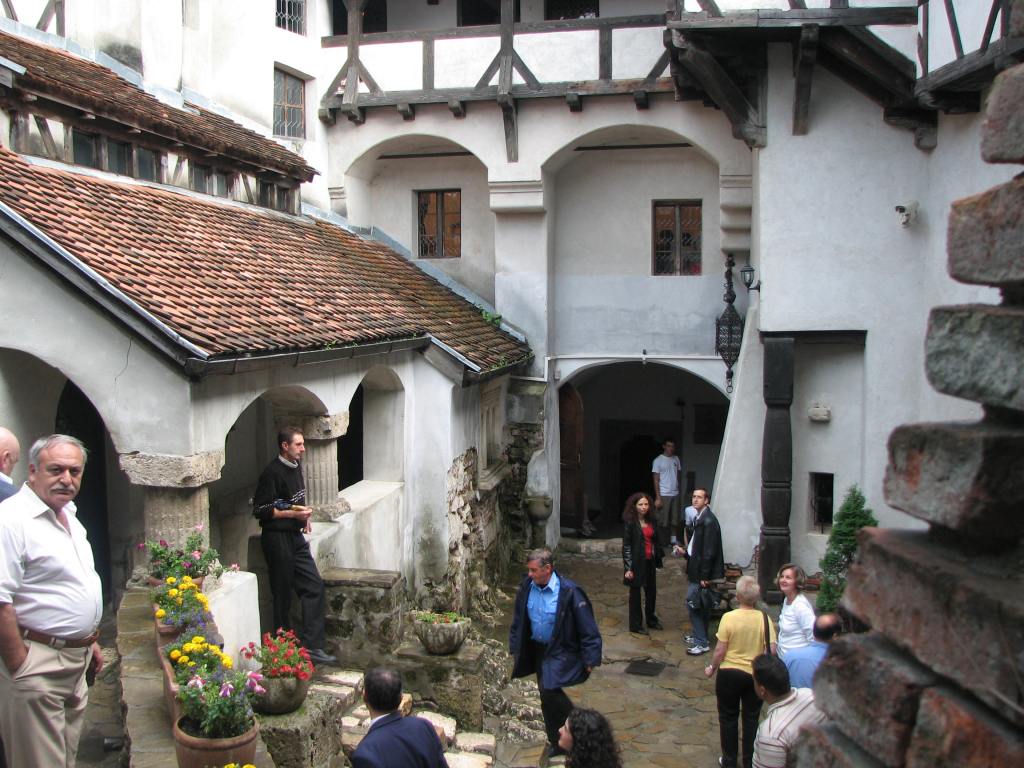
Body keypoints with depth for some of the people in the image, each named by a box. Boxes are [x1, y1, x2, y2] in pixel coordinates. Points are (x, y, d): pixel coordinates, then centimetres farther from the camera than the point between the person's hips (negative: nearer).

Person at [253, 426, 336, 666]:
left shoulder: (296, 466, 11)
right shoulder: (273, 472, -16)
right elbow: (261, 510, -18)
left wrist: (304, 517, 9)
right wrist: (293, 514, -20)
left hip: (295, 537, 8)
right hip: (277, 539, -8)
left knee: (314, 586, 3)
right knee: (283, 596, 1)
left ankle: (313, 647, 6)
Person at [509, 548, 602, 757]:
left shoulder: (569, 591, -22)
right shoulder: (527, 587, -7)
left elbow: (588, 628, -16)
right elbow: (518, 621, 8)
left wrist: (590, 659, -15)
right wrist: (516, 649, 10)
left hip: (562, 651, -6)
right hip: (538, 649, 6)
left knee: (548, 690, -23)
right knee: (547, 696, 13)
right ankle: (557, 743, 30)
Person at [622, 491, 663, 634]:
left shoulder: (651, 521, 6)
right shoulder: (630, 523, -12)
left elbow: (655, 541, 12)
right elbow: (626, 546, -12)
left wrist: (657, 560, 7)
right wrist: (628, 568, -15)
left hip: (649, 562, 6)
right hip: (636, 562, -6)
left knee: (651, 591, 15)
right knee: (635, 593, 7)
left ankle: (651, 620, 34)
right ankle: (635, 625, 19)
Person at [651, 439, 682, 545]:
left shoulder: (676, 459, 10)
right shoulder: (658, 460, -5)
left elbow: (679, 473, 15)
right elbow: (656, 480, -6)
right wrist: (658, 498, -11)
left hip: (675, 494, 5)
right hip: (664, 495, -5)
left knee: (675, 519, 7)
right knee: (663, 520, -1)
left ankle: (674, 539, 17)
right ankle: (663, 542, 6)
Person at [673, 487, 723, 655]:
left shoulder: (708, 521, -20)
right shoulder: (700, 518, 10)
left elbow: (709, 551, -22)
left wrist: (704, 576, -21)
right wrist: (685, 551, 7)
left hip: (702, 572, -9)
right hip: (697, 570, 9)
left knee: (693, 604, -7)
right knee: (702, 605, 18)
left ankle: (702, 643, 1)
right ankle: (700, 636, 30)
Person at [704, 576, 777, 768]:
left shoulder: (728, 617, -17)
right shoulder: (764, 619, -13)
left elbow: (720, 650, -14)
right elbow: (772, 650, -13)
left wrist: (712, 668, 3)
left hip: (729, 673, -2)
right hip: (755, 675, 2)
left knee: (728, 718, 16)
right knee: (751, 718, 19)